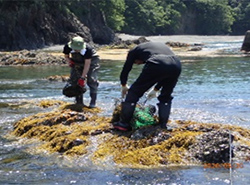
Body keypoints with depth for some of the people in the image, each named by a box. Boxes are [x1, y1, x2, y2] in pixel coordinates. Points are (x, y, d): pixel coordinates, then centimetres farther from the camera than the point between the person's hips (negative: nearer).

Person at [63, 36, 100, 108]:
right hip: (77, 62, 5)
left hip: (91, 61, -5)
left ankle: (93, 102, -14)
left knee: (91, 80, -18)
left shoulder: (87, 49, -37)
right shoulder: (68, 47, -24)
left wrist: (82, 78, -35)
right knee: (74, 80, -3)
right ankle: (79, 101, 5)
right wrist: (69, 61, -24)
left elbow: (87, 64, -33)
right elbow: (66, 56, -1)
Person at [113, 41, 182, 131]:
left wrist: (124, 86, 47)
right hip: (176, 64, 5)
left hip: (156, 65, -5)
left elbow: (125, 72, 29)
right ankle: (163, 126, 23)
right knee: (165, 97, 27)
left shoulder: (134, 51, 27)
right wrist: (156, 90, 52)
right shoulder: (161, 45, 41)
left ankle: (124, 123, 16)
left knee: (134, 92, 13)